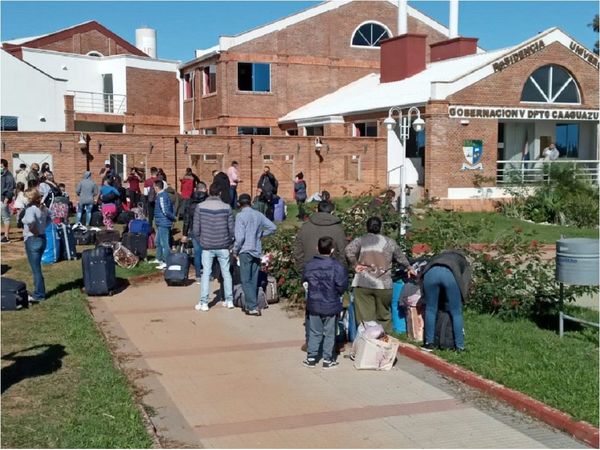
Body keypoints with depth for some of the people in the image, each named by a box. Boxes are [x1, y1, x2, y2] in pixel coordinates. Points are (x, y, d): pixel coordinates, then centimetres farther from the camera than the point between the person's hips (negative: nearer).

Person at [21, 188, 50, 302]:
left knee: (35, 269, 1)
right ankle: (39, 292, 26)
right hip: (42, 238, 8)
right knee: (37, 268, 19)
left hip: (32, 240, -8)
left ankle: (39, 295, 8)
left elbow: (30, 220, -40)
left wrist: (32, 229, -22)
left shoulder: (31, 209, -20)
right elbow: (48, 219, 23)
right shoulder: (43, 208, 5)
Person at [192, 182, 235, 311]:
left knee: (206, 273, 6)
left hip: (207, 247, 0)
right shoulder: (226, 207, -5)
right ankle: (229, 300, 17)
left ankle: (203, 303, 5)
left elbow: (196, 230, -4)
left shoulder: (200, 207, -5)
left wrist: (201, 241, 12)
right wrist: (229, 243, 13)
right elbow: (231, 229, -3)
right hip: (223, 246, 0)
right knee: (226, 273, 12)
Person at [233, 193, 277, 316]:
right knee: (254, 280, 12)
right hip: (257, 251, 6)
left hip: (245, 251, -5)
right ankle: (252, 305, 16)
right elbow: (273, 227, 5)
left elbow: (240, 237, -15)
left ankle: (253, 307, -11)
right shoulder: (258, 215, 7)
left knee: (246, 281, -3)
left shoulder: (240, 216, -9)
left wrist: (235, 251, -2)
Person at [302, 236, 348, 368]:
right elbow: (342, 286, -12)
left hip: (314, 305, 3)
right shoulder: (337, 267, -16)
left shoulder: (309, 265, -5)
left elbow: (304, 281, 7)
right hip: (331, 306, -3)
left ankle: (311, 358, 17)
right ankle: (327, 360, 13)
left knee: (314, 333, 14)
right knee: (329, 333, 9)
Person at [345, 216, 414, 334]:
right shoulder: (389, 242, 12)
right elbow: (400, 257, 26)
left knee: (365, 316, -1)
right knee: (384, 316, 13)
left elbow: (348, 250, -13)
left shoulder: (360, 240, 5)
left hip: (363, 285, -1)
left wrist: (354, 265, 0)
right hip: (383, 285, 1)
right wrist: (409, 268, 43)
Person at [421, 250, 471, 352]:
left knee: (430, 309, 17)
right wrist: (461, 300, 24)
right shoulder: (464, 263, 37)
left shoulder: (441, 256, 44)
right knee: (456, 313, 11)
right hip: (450, 274, -2)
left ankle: (429, 343, 24)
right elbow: (465, 282, 18)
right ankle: (460, 346, 16)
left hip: (431, 272, 2)